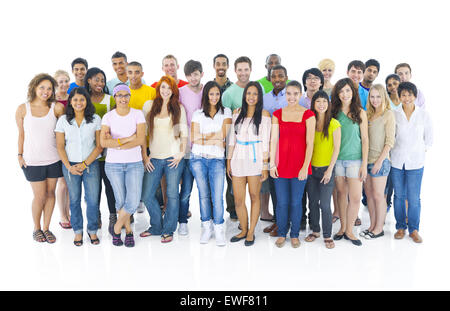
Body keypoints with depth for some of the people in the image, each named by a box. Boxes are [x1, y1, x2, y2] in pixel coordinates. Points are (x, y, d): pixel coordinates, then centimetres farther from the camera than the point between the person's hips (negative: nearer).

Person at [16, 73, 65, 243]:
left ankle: (46, 228, 25)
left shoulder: (56, 108, -3)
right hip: (32, 161, -1)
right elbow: (21, 134, 5)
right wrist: (20, 155, 4)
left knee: (50, 193, 9)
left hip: (53, 159, 2)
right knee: (39, 196, 3)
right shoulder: (23, 109, -2)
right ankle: (36, 228, 26)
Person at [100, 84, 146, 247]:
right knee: (120, 201, 5)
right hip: (113, 164, 0)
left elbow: (141, 139, -10)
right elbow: (103, 142, -10)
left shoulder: (138, 114, 1)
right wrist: (128, 139, -15)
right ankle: (128, 231, 28)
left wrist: (117, 144, -14)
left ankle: (116, 228, 16)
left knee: (133, 202, -9)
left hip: (135, 163, 0)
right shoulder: (108, 116, 1)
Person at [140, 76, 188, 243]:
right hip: (154, 158, 2)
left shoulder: (179, 108, 6)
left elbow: (184, 133, 6)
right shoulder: (150, 107, 9)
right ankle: (156, 227, 23)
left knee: (172, 194, 1)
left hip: (173, 158, -2)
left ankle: (168, 230, 16)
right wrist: (144, 155, 3)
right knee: (147, 195, 2)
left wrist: (181, 154, -5)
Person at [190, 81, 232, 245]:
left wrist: (204, 136, -2)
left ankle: (219, 229, 3)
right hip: (198, 158, 2)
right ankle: (206, 226, 18)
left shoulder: (226, 112, 10)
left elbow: (222, 134, -3)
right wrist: (214, 138, -7)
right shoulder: (198, 114, 11)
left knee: (217, 196, -8)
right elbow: (193, 137, -1)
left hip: (217, 159, -1)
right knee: (203, 194, 6)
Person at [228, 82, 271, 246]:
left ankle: (251, 232, 17)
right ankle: (244, 230, 22)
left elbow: (265, 141, -4)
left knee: (254, 196, 5)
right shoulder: (237, 112, 10)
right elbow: (232, 138, 12)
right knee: (238, 200, 4)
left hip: (255, 159, -3)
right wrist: (229, 160, 9)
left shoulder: (264, 114, -1)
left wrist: (265, 165, -9)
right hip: (238, 158, 3)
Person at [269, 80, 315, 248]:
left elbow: (309, 143, -6)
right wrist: (272, 163, -2)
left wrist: (305, 166, -11)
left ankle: (294, 235, 25)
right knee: (282, 202, 7)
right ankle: (281, 233, 25)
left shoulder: (308, 115, -2)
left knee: (296, 202, 7)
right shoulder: (277, 114, 5)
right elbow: (273, 139, 2)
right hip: (281, 164, 2)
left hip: (300, 165, -1)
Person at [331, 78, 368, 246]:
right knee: (341, 194, 9)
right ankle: (342, 227, 23)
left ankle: (349, 230, 13)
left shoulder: (360, 112, 0)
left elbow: (365, 139, 1)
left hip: (355, 159, -2)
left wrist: (364, 164, -5)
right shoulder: (334, 112, 6)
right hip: (337, 159, 2)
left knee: (355, 197, -2)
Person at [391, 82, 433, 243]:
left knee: (414, 198, 0)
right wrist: (394, 151, 5)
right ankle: (400, 227, 23)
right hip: (397, 161, 1)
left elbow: (429, 137, 9)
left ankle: (413, 229, 16)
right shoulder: (394, 114, 1)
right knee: (399, 196, 8)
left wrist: (422, 151, 6)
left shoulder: (423, 114, 0)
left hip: (415, 162, -1)